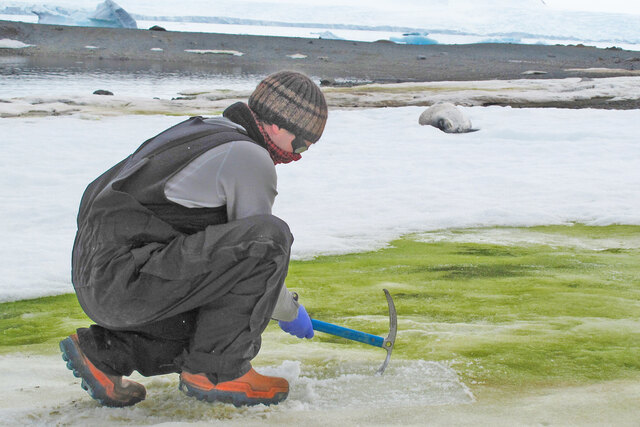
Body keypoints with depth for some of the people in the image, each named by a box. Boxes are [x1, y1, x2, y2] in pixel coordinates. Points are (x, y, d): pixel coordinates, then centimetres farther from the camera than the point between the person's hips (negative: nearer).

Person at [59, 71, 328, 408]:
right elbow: (257, 248, -4)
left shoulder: (202, 132, 22)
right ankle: (215, 373, -9)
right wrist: (290, 311, 14)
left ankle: (100, 350, 17)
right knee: (270, 236, -19)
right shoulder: (251, 157, -9)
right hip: (124, 279, -10)